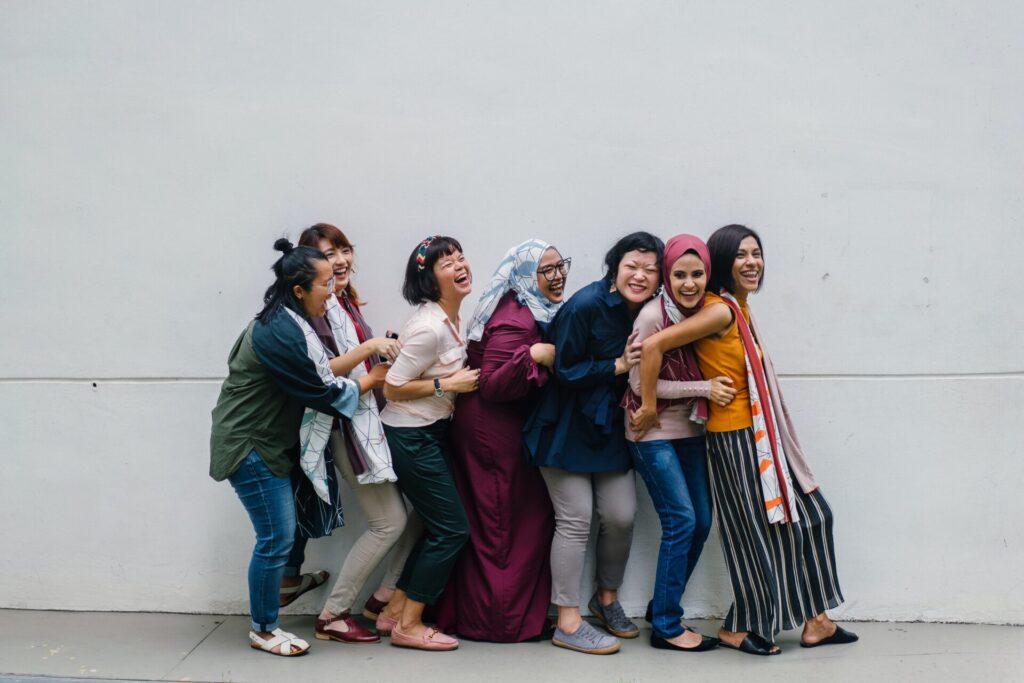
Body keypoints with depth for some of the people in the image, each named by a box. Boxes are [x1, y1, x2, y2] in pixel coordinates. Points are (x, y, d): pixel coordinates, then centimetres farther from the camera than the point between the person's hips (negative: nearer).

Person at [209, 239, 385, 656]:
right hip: (250, 447, -10)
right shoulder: (284, 335, -24)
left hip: (264, 441, 10)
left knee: (280, 532, 14)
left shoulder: (282, 322, 8)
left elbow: (320, 369, 11)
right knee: (277, 537, -3)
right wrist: (375, 379, -6)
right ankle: (263, 630, 11)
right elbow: (325, 392, -18)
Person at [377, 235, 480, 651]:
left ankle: (396, 610, 24)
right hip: (411, 438, -9)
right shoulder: (430, 328, -23)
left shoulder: (452, 317, 5)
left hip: (432, 432, 9)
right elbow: (392, 388, -20)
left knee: (440, 526, 14)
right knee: (452, 528, -4)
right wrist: (448, 385, -20)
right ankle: (408, 626, 7)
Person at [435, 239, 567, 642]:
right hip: (496, 431, -10)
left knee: (486, 525, 14)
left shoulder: (534, 312, 11)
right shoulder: (514, 319, -20)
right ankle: (503, 620, 10)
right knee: (507, 526, -1)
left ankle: (467, 612, 23)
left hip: (506, 427, 10)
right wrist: (534, 355, -33)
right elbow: (492, 385, -26)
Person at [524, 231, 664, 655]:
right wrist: (618, 366, -18)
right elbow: (564, 370, -17)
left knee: (621, 515, 3)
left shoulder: (648, 313, 1)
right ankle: (568, 623, 5)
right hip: (566, 425, -6)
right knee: (575, 518, -5)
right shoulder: (587, 305, -18)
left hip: (610, 427, 6)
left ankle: (607, 598, 29)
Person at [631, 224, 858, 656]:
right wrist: (648, 407, -19)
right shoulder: (720, 310, -19)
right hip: (735, 437, -10)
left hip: (762, 434, 10)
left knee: (808, 514, 14)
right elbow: (653, 346, -25)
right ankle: (739, 628, 20)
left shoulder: (739, 309, 9)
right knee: (759, 531, 2)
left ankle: (813, 620, 24)